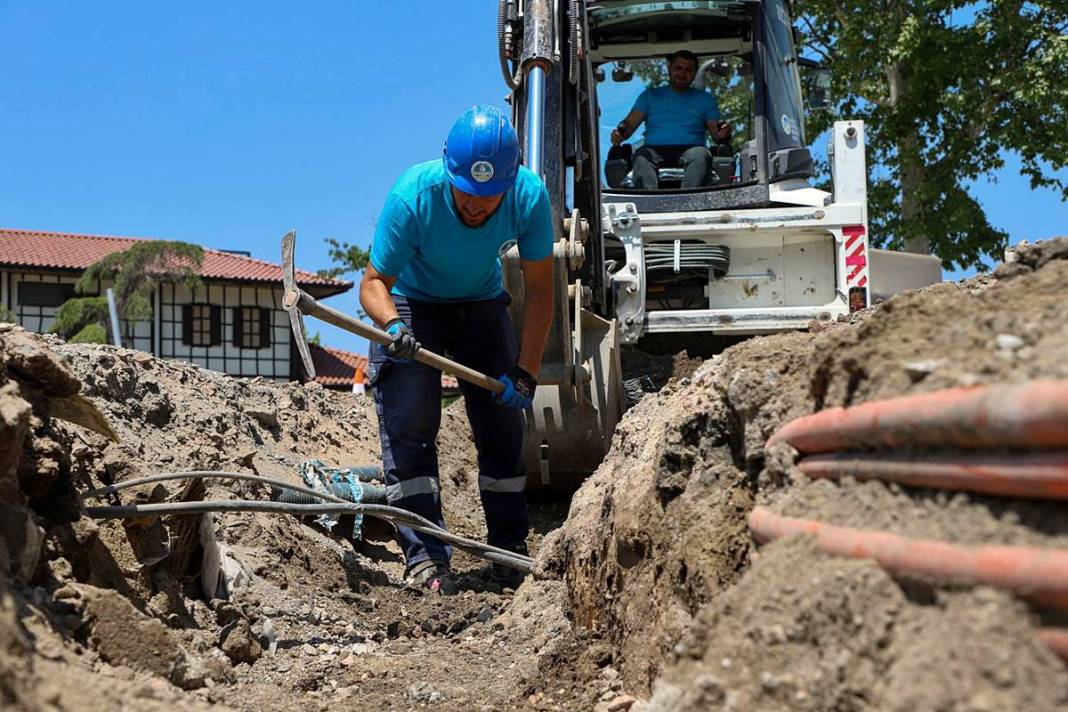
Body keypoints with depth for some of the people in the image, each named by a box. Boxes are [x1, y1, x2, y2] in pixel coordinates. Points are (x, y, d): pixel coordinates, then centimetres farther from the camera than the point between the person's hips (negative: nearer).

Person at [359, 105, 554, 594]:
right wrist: (393, 326, -48)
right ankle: (423, 556, -12)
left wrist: (525, 372, -21)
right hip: (412, 305, -2)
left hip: (482, 306, 3)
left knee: (502, 423, 0)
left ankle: (511, 552, 11)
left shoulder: (529, 196, -27)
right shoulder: (413, 196, -33)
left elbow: (538, 288, -17)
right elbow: (373, 282, -25)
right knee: (409, 425, -15)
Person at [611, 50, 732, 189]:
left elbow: (717, 134, 15)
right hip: (655, 150, 0)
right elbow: (630, 123, 14)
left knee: (699, 155, -35)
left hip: (690, 149, 0)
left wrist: (724, 134, -10)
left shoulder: (705, 99, 24)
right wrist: (620, 133, -11)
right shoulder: (650, 95, 24)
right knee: (642, 157, -34)